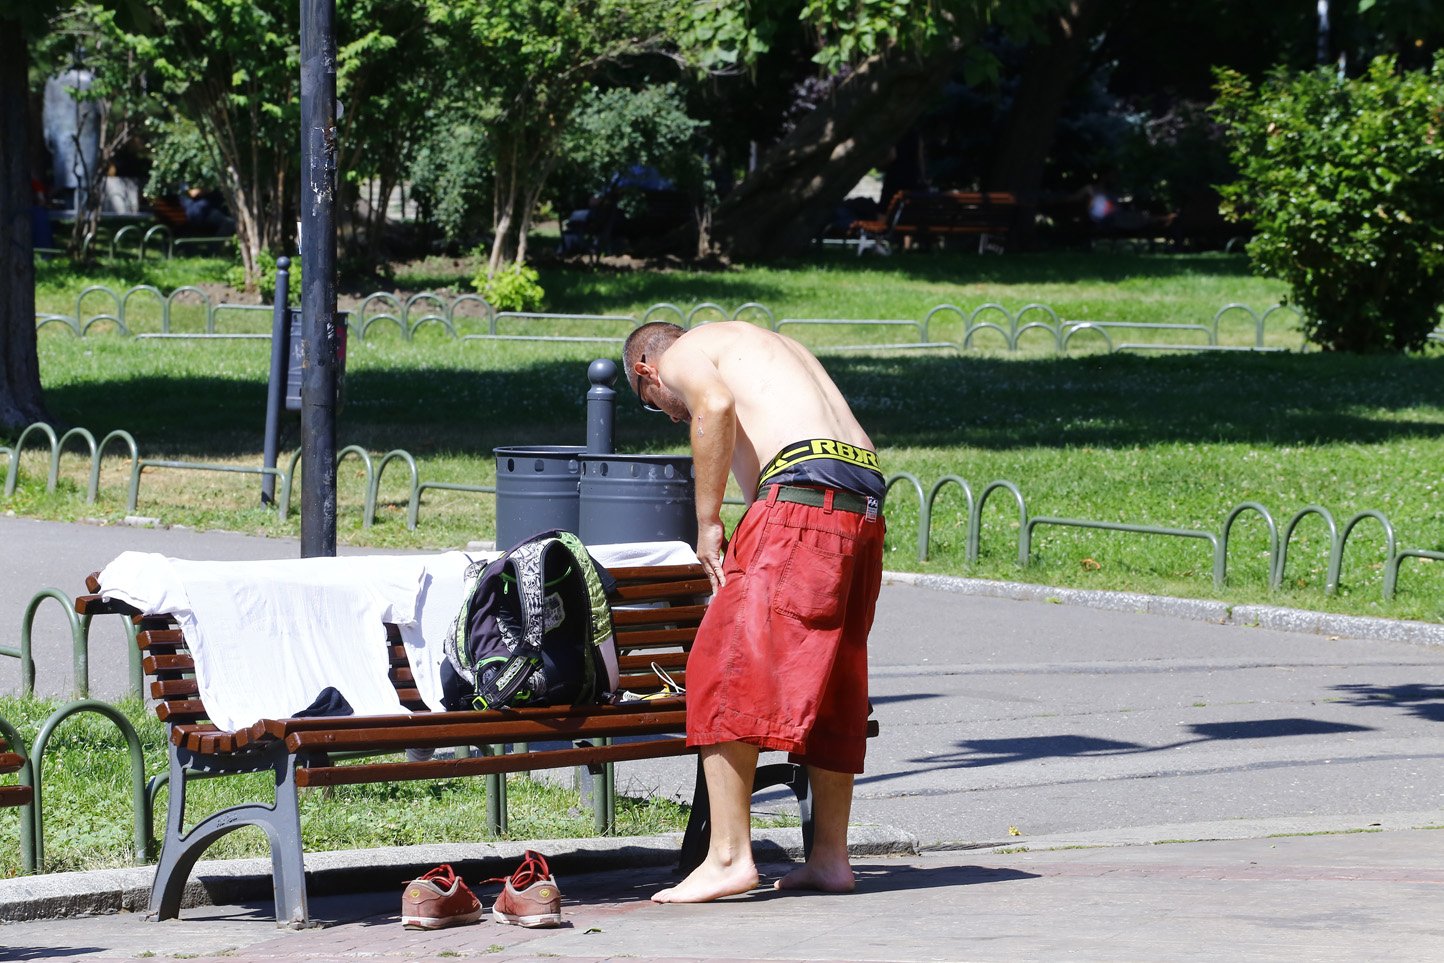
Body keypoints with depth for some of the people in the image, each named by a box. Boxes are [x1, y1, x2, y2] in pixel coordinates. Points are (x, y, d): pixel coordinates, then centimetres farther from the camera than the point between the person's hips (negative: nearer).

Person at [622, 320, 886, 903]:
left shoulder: (681, 356, 10)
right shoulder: (766, 345, 35)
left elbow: (715, 404, -13)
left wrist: (707, 523, -9)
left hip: (802, 495, -8)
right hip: (865, 502, 8)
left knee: (725, 667, -6)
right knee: (832, 687, 16)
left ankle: (729, 856, -11)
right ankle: (830, 857, 20)